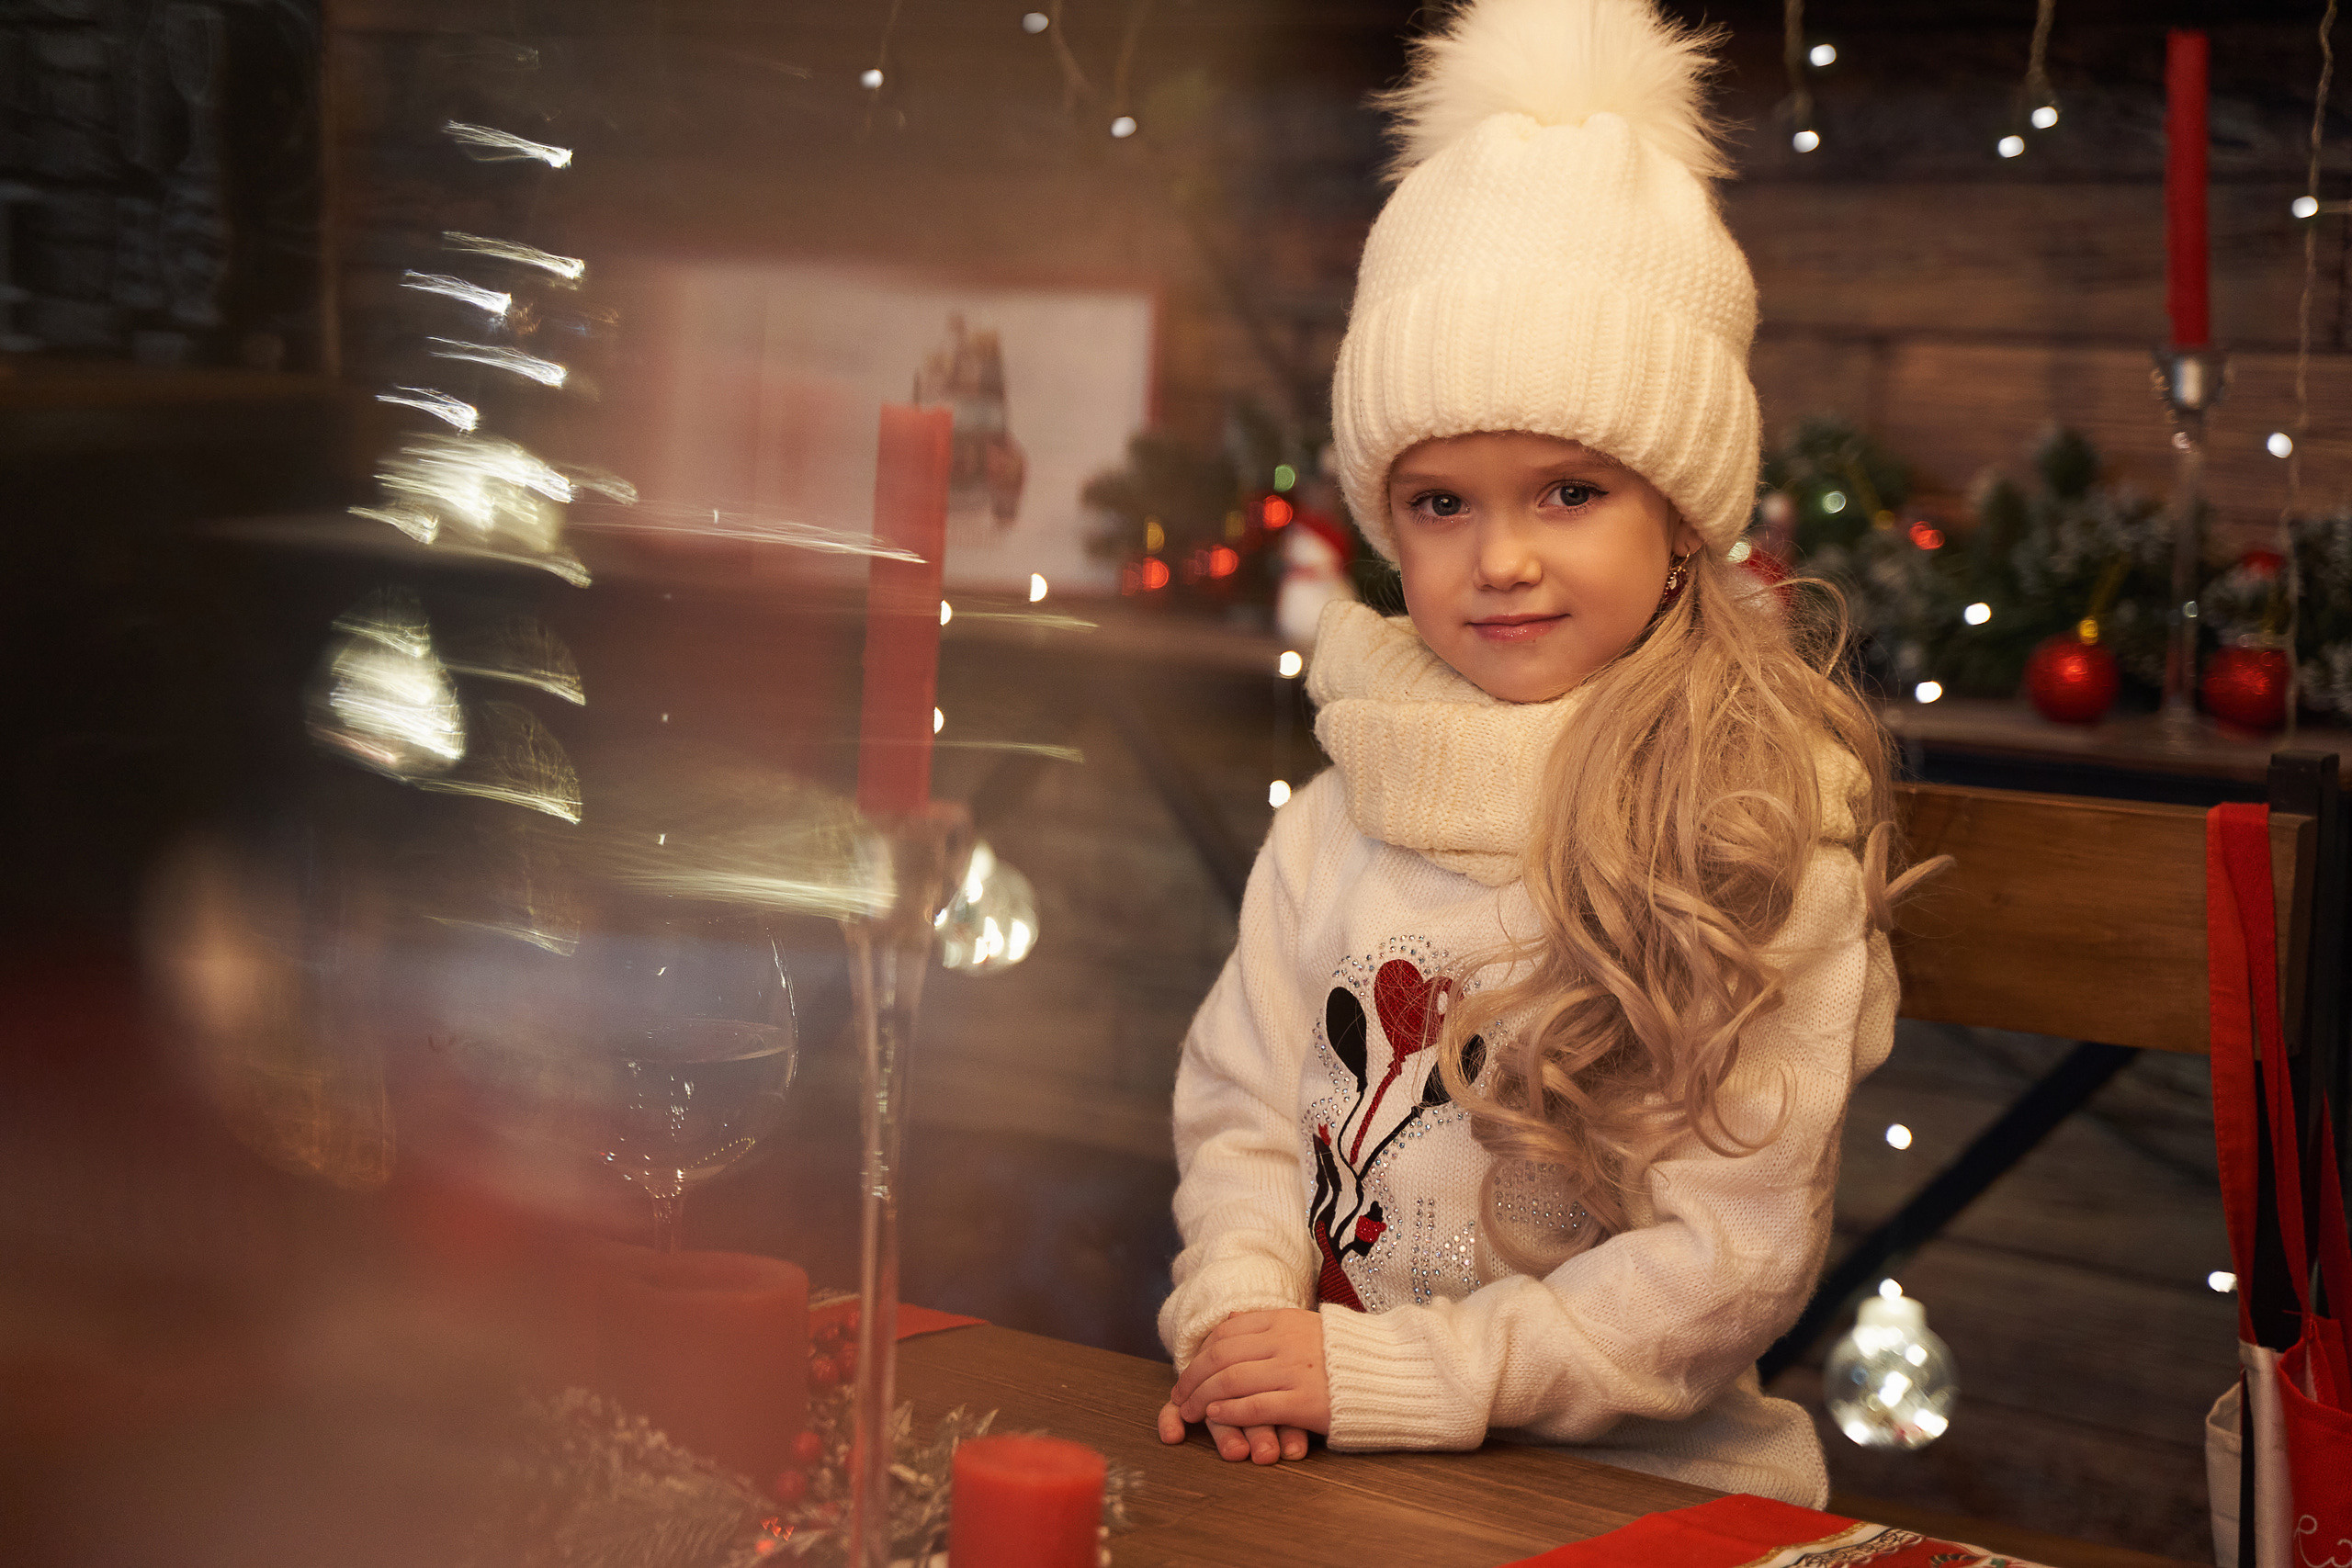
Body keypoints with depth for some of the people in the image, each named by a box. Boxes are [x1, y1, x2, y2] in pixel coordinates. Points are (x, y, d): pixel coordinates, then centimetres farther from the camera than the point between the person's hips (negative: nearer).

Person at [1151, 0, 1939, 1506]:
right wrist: (1239, 1308, -10)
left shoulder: (1767, 840, -8)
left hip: (1635, 1490, -2)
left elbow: (1733, 1255, -11)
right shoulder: (1341, 818, 5)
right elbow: (1241, 1108, 11)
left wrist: (1395, 1376, -16)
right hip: (1330, 1486, 2)